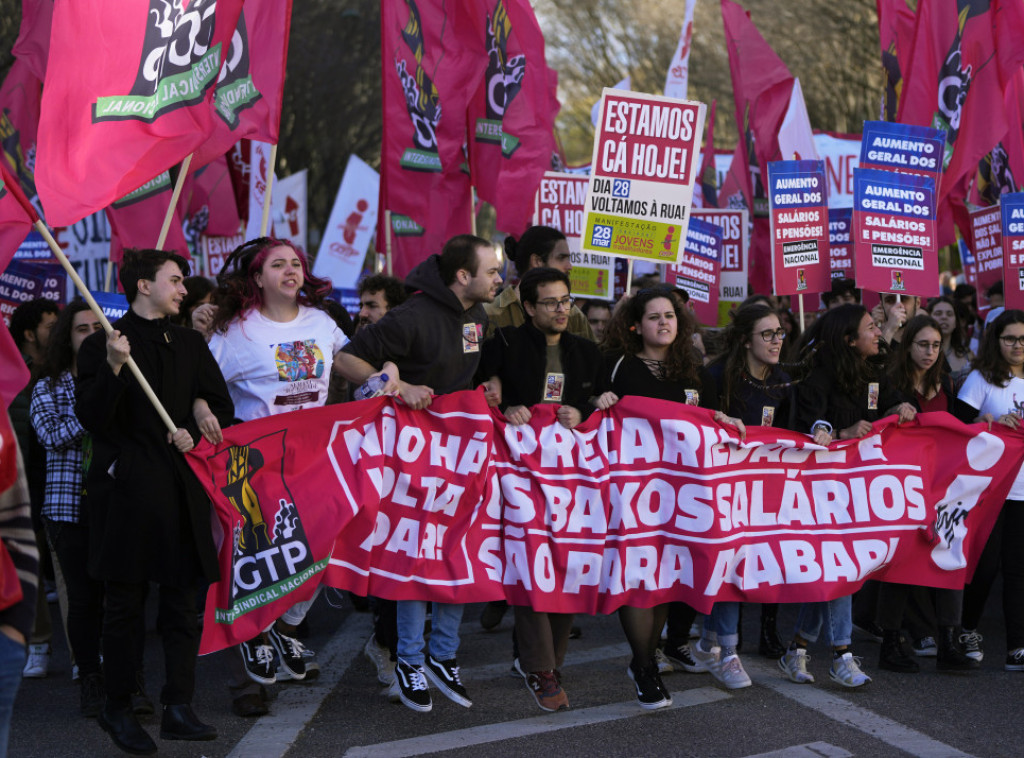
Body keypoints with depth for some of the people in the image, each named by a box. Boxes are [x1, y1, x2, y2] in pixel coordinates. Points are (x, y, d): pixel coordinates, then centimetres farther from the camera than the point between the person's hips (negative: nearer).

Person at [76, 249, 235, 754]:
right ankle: (118, 709, 12)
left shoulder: (190, 344, 16)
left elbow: (221, 405, 16)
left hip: (181, 489, 4)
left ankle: (178, 709, 9)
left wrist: (194, 431, -3)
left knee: (183, 600, 4)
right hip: (127, 489, -4)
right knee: (124, 604, 1)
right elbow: (91, 419, -9)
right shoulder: (101, 345, 0)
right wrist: (113, 368, -22)